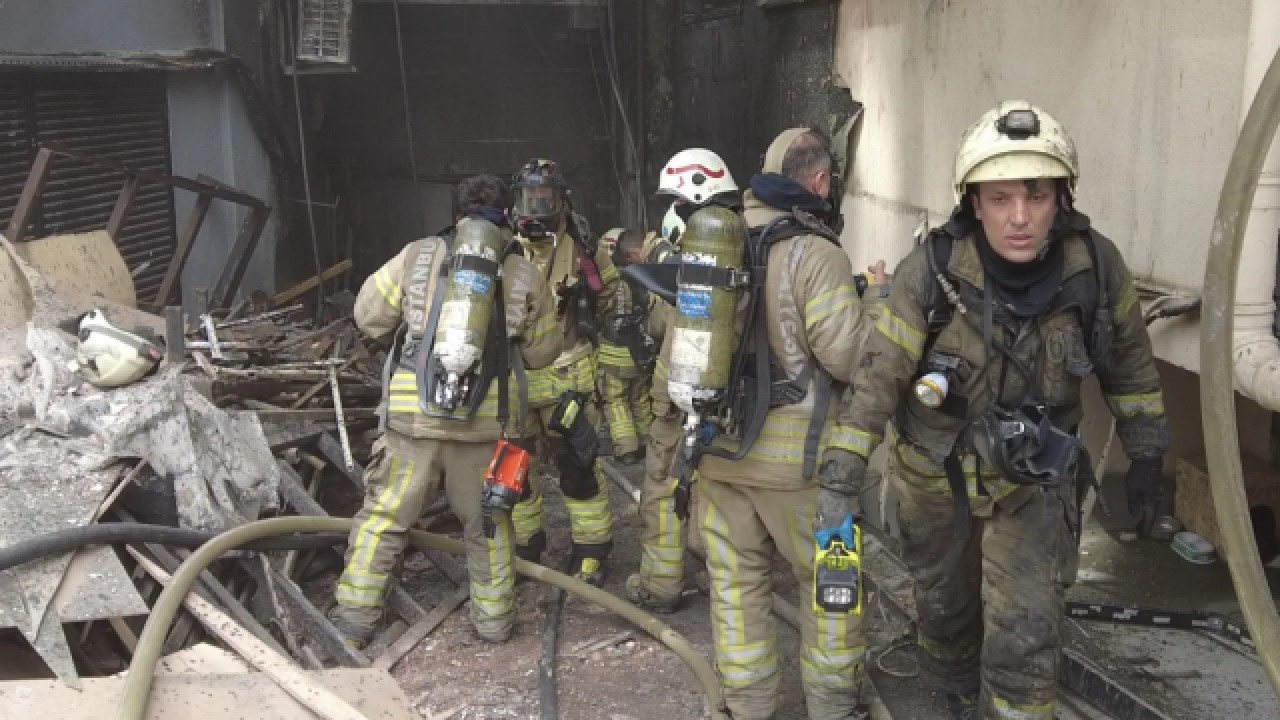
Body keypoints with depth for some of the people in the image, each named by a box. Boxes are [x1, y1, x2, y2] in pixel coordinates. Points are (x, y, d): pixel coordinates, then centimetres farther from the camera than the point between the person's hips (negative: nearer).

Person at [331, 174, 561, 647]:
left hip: (414, 417, 0)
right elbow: (542, 353, 10)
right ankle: (494, 620, 27)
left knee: (382, 517, 13)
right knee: (487, 524, 18)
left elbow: (368, 316, 8)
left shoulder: (417, 256, 1)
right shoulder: (525, 276, 2)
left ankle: (352, 621, 17)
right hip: (486, 423, 1)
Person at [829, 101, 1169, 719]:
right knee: (945, 604, 23)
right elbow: (881, 372, -17)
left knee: (1025, 638, -8)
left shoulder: (1095, 265, -20)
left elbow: (1127, 356, -1)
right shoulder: (931, 271, -26)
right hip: (937, 474, 0)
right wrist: (845, 467, -19)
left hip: (1034, 482, 0)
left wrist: (1146, 451, 7)